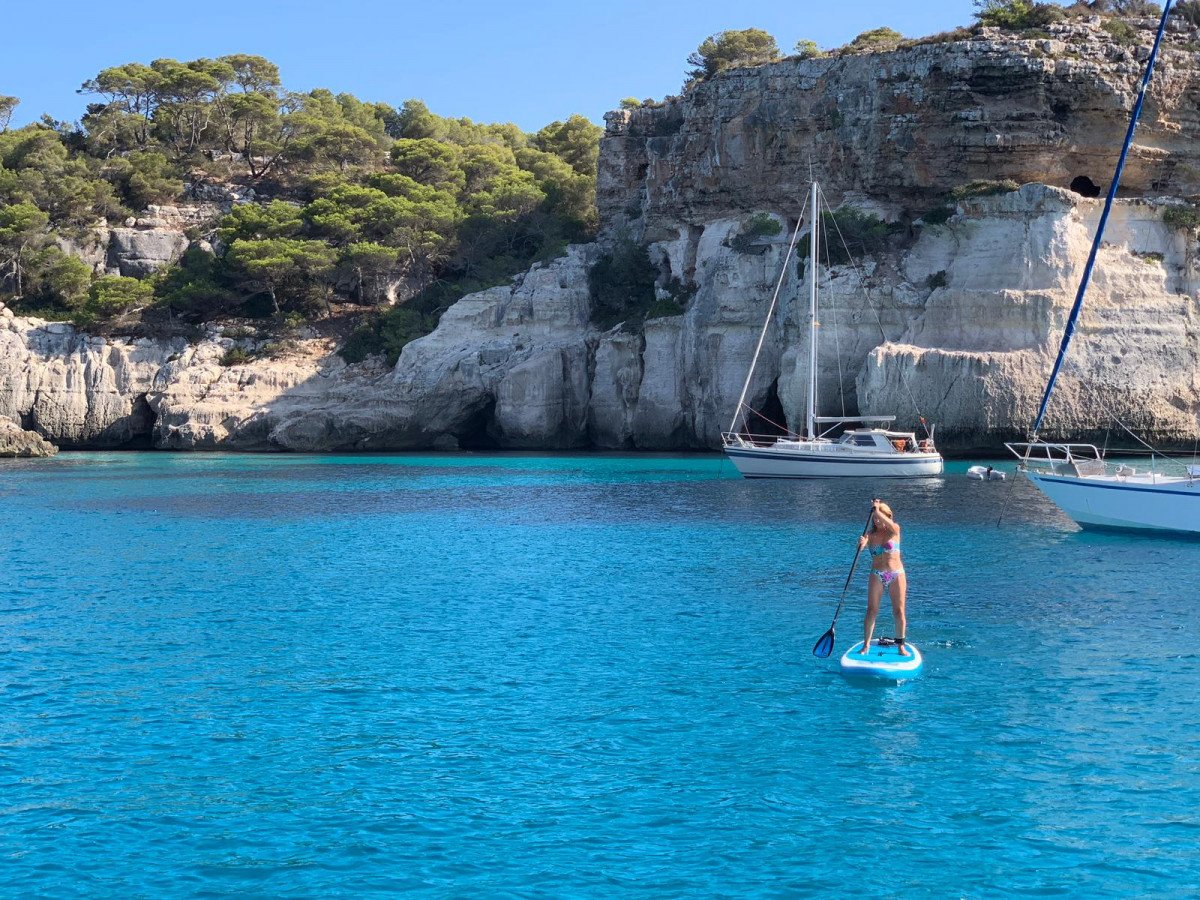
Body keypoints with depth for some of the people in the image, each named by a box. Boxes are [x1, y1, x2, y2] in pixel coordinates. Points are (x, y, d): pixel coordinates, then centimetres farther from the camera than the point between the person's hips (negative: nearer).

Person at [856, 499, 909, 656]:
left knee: (899, 611, 0)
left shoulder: (894, 530, 0)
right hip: (876, 575, 1)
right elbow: (864, 543, -17)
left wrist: (877, 511, -31)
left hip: (896, 574, -1)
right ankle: (866, 644, 1)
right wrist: (862, 543, -40)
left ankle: (901, 645, 7)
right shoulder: (871, 533, 3)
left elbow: (891, 525, -24)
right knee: (872, 610, -3)